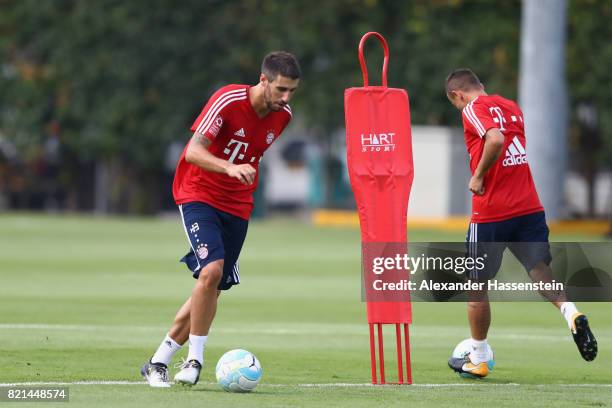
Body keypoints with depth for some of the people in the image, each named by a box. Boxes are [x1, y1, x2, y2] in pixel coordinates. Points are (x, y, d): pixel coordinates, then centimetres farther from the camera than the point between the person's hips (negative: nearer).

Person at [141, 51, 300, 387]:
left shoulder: (282, 115, 0)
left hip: (237, 207, 6)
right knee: (211, 270, -26)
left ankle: (158, 362, 16)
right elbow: (193, 151, -27)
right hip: (199, 194, -6)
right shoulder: (228, 100, -19)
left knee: (211, 290, 4)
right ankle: (195, 358, -13)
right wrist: (230, 168, -41)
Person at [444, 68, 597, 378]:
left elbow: (495, 139, -24)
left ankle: (477, 359, 19)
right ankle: (571, 313, -28)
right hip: (530, 208, 6)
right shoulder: (511, 107, 17)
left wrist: (478, 177, -16)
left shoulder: (473, 108, -7)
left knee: (477, 286, 9)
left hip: (490, 213, -6)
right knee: (540, 271, 1)